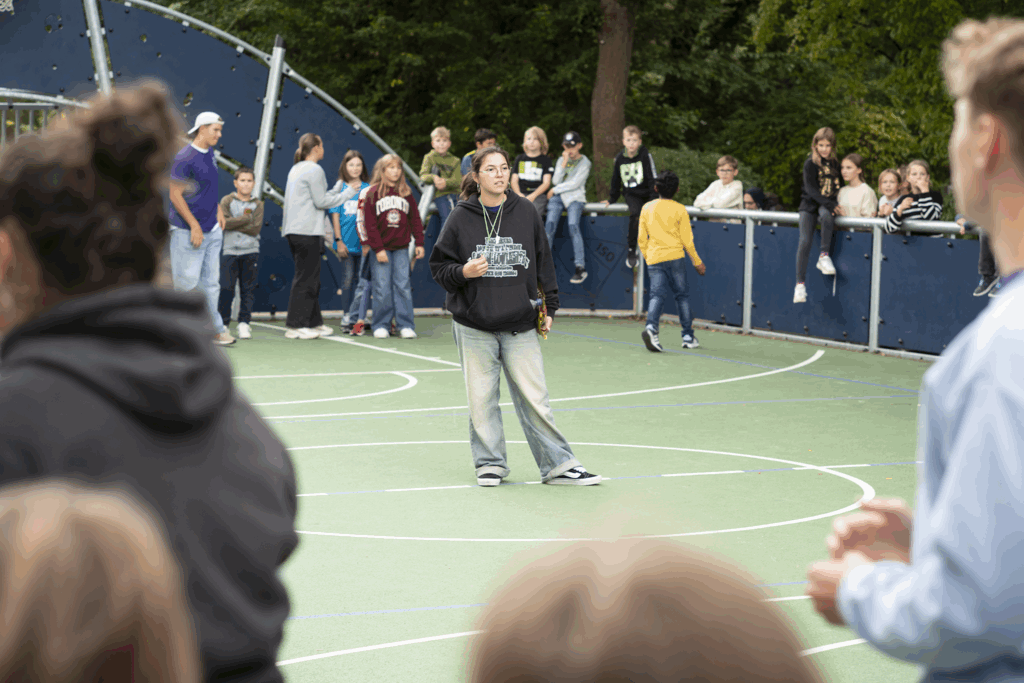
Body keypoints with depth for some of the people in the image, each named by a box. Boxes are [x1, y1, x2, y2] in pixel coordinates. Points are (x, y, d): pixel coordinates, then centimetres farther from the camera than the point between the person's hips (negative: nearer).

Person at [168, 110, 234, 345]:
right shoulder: (185, 158, -16)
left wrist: (217, 209, 16)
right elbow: (175, 194, -16)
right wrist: (194, 225, -17)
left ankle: (215, 329, 15)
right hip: (188, 231, -8)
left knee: (210, 282, 10)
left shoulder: (209, 152, 10)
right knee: (186, 282, -4)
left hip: (212, 230, 8)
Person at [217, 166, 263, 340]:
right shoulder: (227, 201, 5)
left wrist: (233, 223, -8)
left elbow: (256, 228, -5)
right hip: (229, 251, -2)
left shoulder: (257, 204, 9)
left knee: (248, 289, 1)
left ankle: (244, 323, 6)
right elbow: (225, 222, -11)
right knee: (226, 288, -5)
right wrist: (247, 217, -8)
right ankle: (222, 323, 2)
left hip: (250, 251, 2)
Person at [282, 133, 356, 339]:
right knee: (306, 279, -6)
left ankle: (314, 323, 17)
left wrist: (337, 189, 25)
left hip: (293, 231, 9)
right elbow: (321, 202, -11)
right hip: (308, 232, -9)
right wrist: (347, 194, -1)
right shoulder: (314, 170, -10)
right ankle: (295, 326, -6)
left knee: (310, 279, 14)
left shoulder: (295, 169, 18)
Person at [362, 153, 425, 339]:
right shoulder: (373, 193, -2)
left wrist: (419, 243, 4)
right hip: (381, 249, -2)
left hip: (401, 248, 2)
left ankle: (406, 325, 3)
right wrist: (378, 249, -10)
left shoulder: (406, 193, 9)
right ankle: (381, 326, 5)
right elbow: (369, 223, -5)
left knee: (403, 286, -1)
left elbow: (415, 219, 11)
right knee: (382, 289, -3)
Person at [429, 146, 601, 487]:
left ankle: (558, 465, 6)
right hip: (473, 326, 0)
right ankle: (490, 464, 18)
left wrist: (549, 308, 9)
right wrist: (463, 272, -15)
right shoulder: (461, 218, 0)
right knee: (481, 399, 4)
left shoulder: (526, 212, 4)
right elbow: (438, 267, 5)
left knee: (534, 398, -1)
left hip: (520, 326, 1)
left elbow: (543, 261, 11)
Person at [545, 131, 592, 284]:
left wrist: (555, 190, -1)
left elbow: (575, 183, -5)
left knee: (573, 225, -26)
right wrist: (564, 164, -3)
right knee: (550, 224, -21)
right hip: (558, 197, 4)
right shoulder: (561, 160, 18)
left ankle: (581, 267, -27)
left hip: (575, 197, -4)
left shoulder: (584, 162, 4)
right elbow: (556, 181, 6)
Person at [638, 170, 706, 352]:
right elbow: (687, 240, 0)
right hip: (675, 256, -2)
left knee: (657, 295, -4)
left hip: (654, 259, 2)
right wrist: (697, 262, 10)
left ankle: (651, 327, -30)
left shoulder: (647, 208, 6)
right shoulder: (679, 209, -2)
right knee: (682, 295, 10)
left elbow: (641, 239, 10)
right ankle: (688, 336, 12)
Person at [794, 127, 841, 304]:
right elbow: (811, 189, -13)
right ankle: (800, 284, -15)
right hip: (809, 205, -2)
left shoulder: (834, 163, 10)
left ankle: (824, 256, -22)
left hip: (826, 205, 2)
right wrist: (830, 205, -21)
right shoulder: (810, 163, -5)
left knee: (826, 215, -35)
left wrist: (835, 205, -2)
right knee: (804, 242, -17)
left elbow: (836, 188, 16)